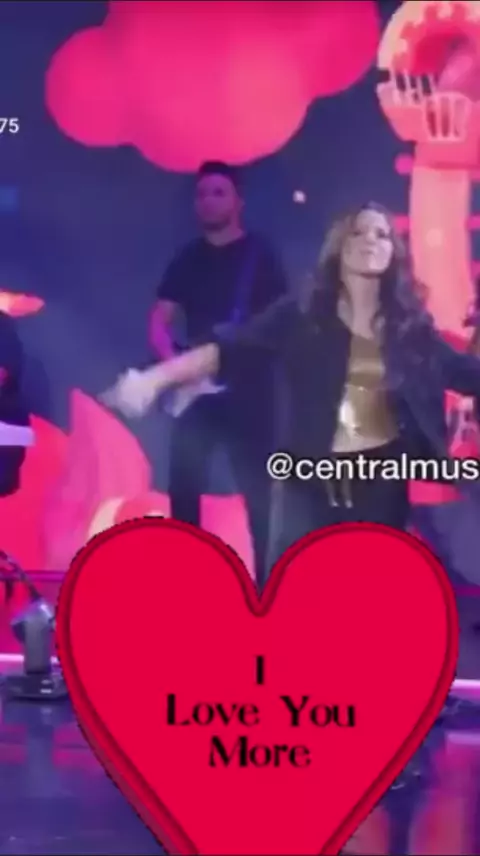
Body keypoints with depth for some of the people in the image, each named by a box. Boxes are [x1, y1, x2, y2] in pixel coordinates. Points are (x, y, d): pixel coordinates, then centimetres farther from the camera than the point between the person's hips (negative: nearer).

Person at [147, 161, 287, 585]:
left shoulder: (260, 255, 1)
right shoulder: (188, 259, 11)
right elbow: (160, 320, 10)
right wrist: (175, 362, -8)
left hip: (248, 391, -3)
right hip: (196, 390, 4)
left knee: (258, 488, -2)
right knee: (184, 486, 2)